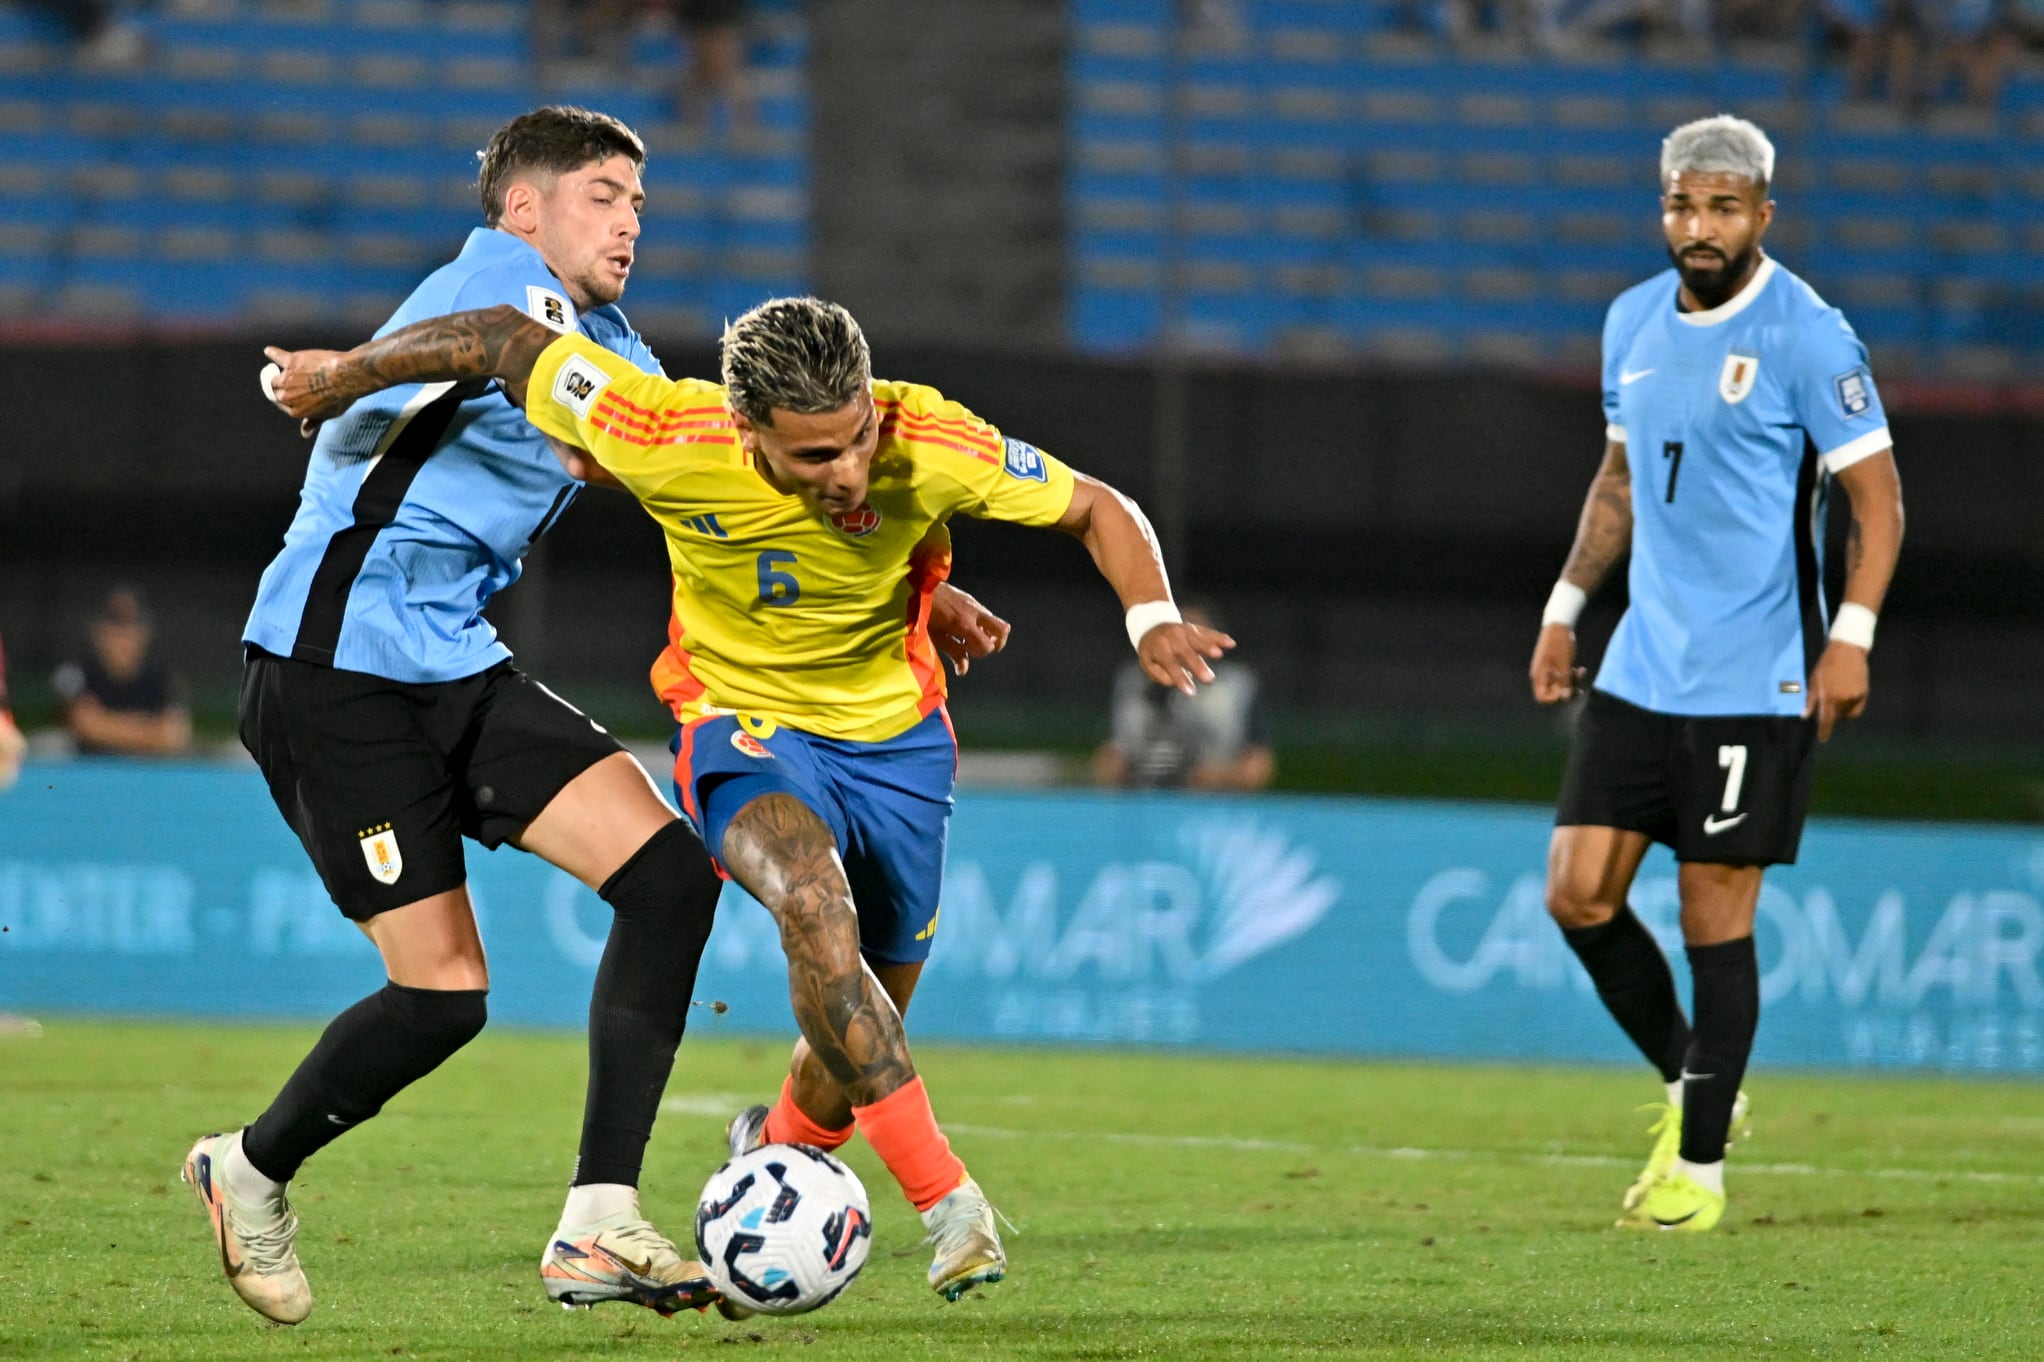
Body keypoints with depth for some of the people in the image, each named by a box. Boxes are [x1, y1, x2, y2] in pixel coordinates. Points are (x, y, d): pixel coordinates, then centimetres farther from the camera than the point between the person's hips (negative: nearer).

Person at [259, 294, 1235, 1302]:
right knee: (812, 899, -35)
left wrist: (1152, 618, -28)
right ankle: (948, 1201, -34)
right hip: (745, 723, -2)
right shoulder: (670, 443, -29)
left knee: (865, 1040, 10)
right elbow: (508, 342, -16)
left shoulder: (932, 447, -26)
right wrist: (347, 375, -5)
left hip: (895, 737, 2)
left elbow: (1098, 510, -11)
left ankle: (778, 1144, 47)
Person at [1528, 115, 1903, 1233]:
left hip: (1756, 680, -6)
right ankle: (1686, 1083, 22)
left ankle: (1701, 1164, 9)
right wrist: (1564, 607, 18)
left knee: (1715, 919, -2)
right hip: (1640, 668, 6)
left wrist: (1850, 637, -19)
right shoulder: (1634, 322, 9)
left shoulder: (1806, 335, -10)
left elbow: (1878, 499, -9)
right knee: (1579, 895, 0)